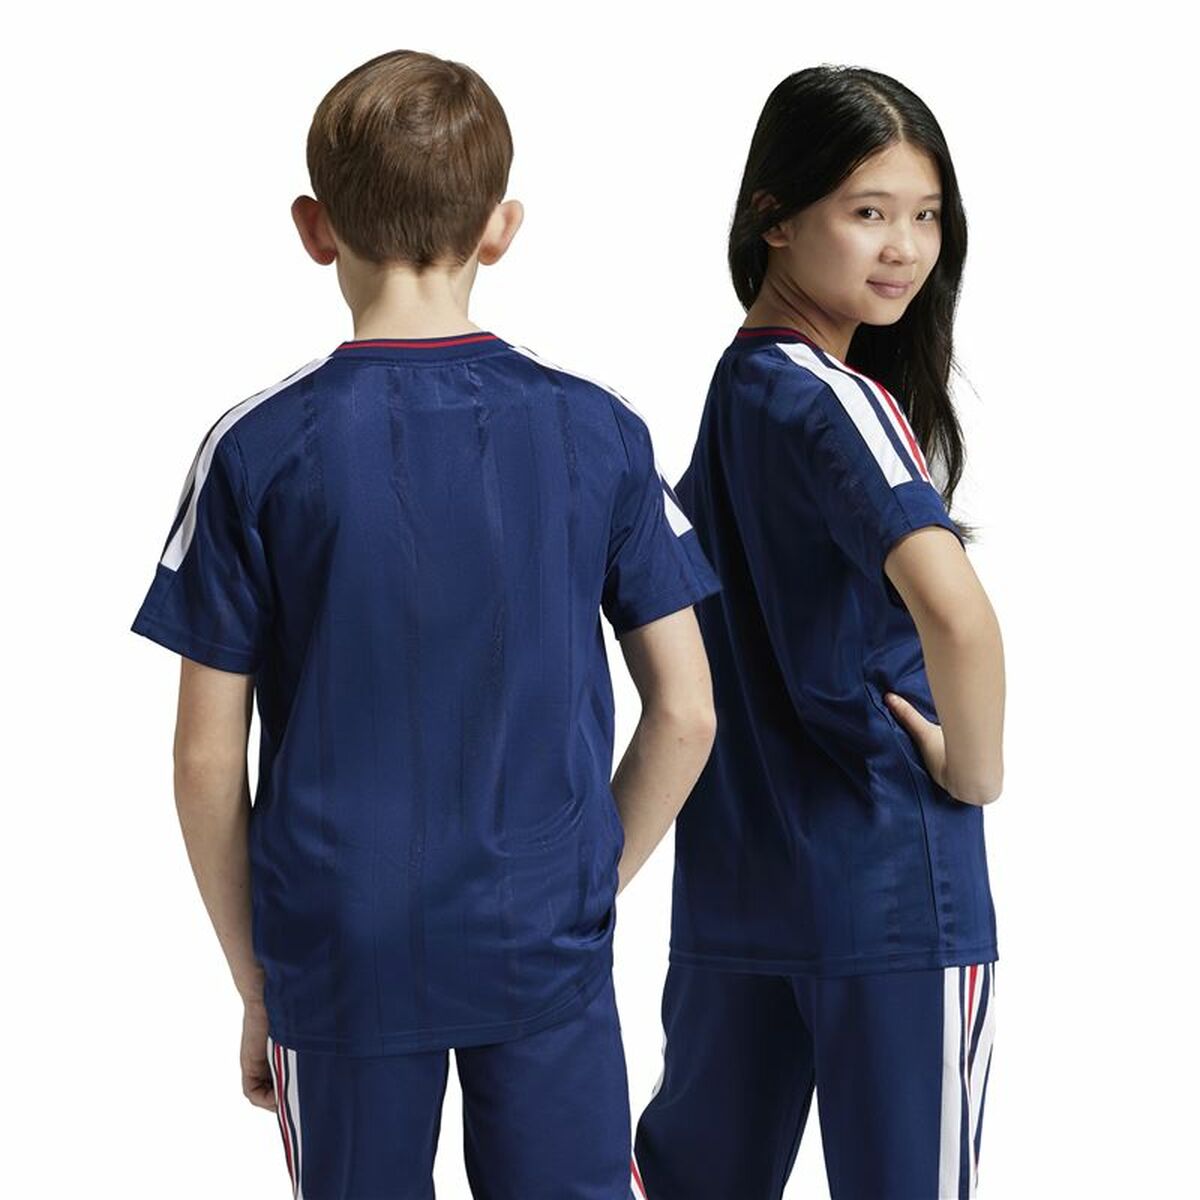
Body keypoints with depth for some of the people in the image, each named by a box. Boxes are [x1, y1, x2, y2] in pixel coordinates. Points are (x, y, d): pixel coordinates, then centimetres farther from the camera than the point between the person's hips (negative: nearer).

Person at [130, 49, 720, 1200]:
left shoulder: (257, 450, -8)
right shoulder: (596, 431, -4)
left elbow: (207, 759, -5)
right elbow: (684, 714, -1)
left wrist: (255, 986, 6)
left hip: (341, 961, -1)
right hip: (549, 951, 1)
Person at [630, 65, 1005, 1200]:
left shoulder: (733, 385, 8)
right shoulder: (839, 404, -18)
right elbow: (956, 613, -36)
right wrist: (975, 772, -18)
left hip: (731, 879, 8)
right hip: (890, 888, -8)